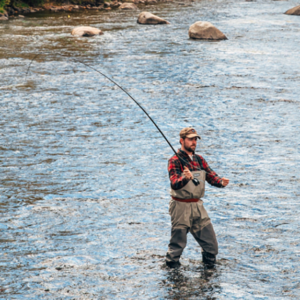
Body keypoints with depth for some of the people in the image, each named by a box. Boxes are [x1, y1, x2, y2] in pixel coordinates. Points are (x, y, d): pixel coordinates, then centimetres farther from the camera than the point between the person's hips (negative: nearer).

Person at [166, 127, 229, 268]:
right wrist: (185, 178, -46)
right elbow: (175, 183, -25)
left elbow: (211, 176, 5)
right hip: (181, 207, -6)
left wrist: (221, 182, -17)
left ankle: (209, 267, 26)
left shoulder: (199, 160, 11)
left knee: (211, 244, 8)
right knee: (177, 245, 0)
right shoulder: (175, 161, -11)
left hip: (198, 206, 6)